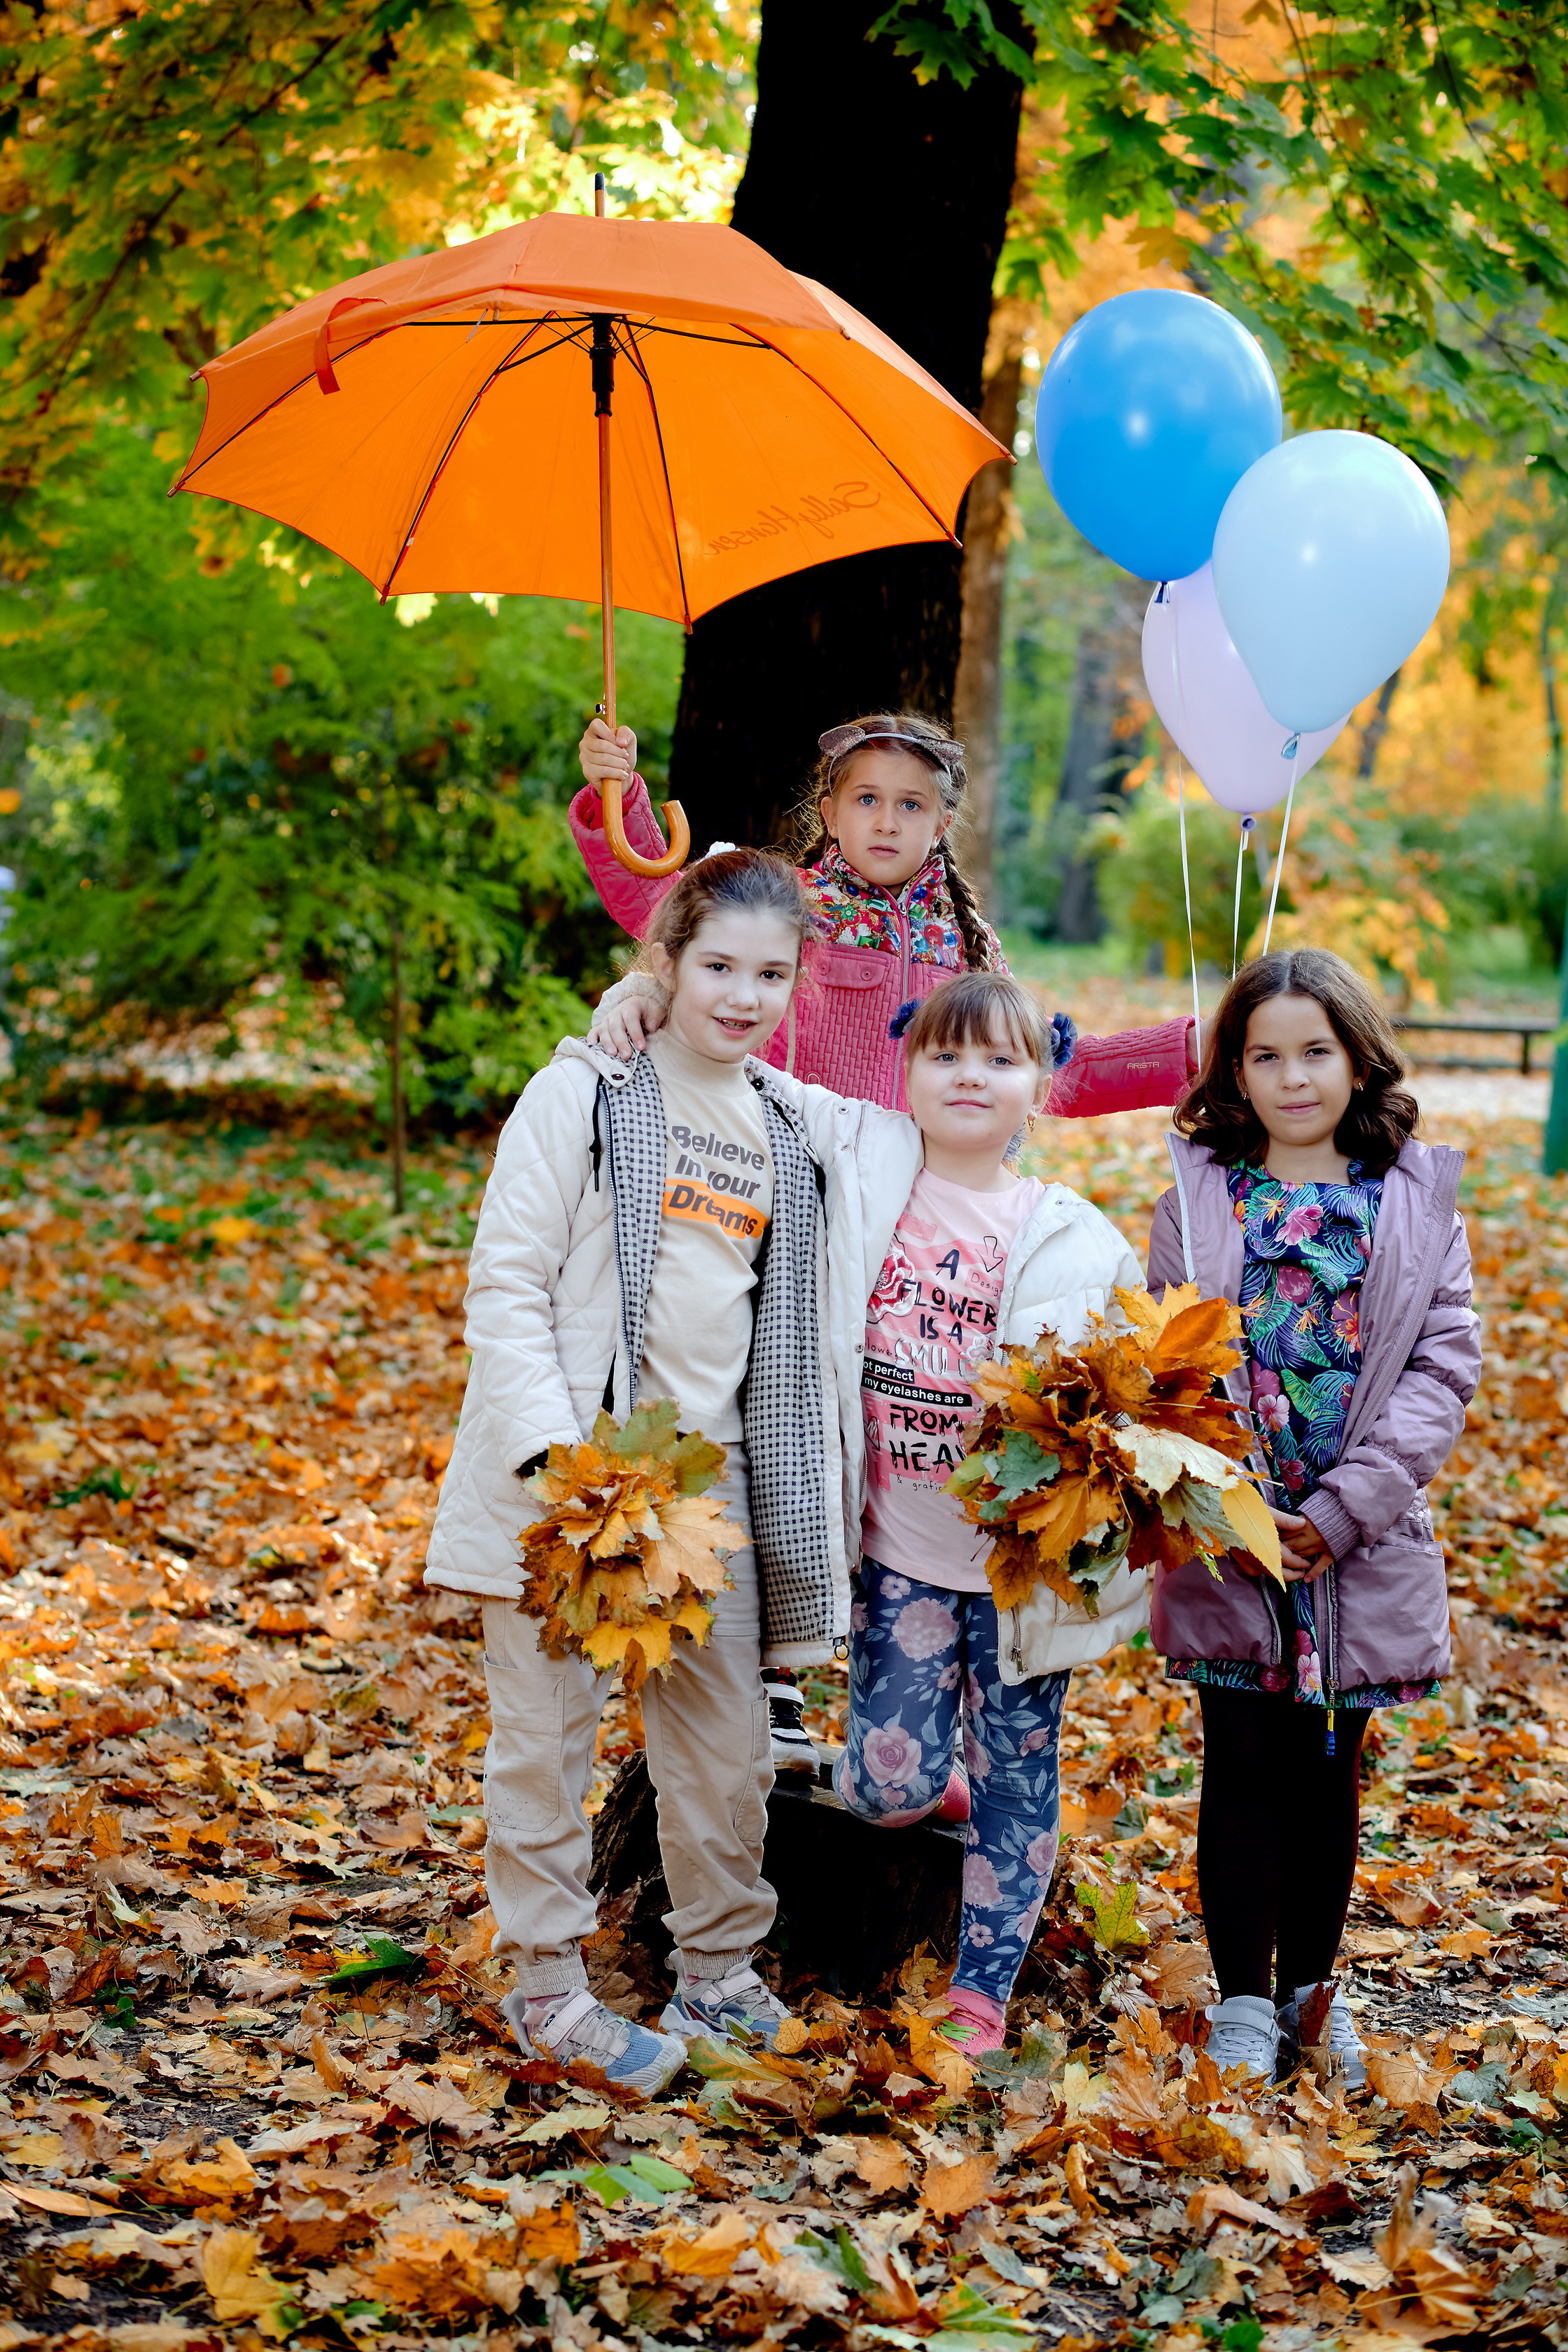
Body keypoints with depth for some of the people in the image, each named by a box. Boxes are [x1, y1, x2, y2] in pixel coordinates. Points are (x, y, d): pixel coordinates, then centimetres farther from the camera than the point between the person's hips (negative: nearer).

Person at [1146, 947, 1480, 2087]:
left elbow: (1444, 1362, -4)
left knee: (1330, 1769, 12)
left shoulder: (1417, 1198, 1)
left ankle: (1312, 1985, 27)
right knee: (1245, 1765, 3)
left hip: (1365, 1544, 1)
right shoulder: (1198, 1194, 1)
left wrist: (1346, 1510, -12)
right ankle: (1245, 1997, 15)